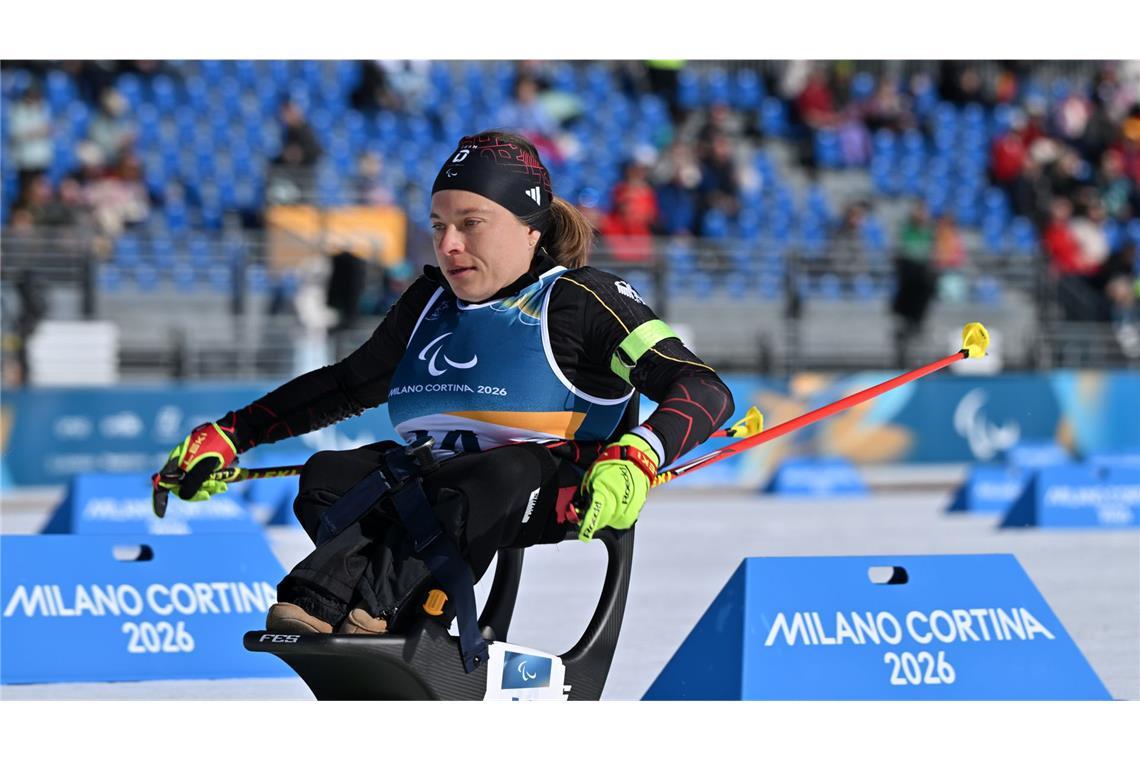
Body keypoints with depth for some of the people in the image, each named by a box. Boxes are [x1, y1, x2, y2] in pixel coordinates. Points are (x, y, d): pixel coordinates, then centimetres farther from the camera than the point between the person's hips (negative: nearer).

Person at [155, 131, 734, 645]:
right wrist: (228, 435, 24)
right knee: (327, 475, -20)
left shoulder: (579, 298, -2)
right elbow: (346, 387, 33)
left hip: (551, 497, -6)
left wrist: (636, 458, -30)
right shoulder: (430, 302, 18)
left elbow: (705, 390, -10)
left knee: (500, 475, -38)